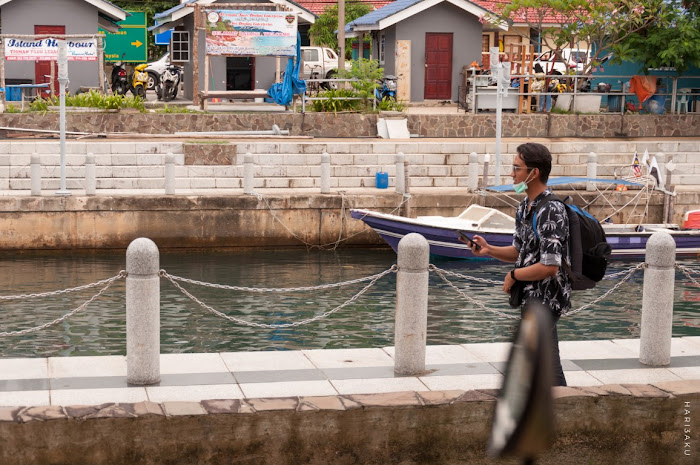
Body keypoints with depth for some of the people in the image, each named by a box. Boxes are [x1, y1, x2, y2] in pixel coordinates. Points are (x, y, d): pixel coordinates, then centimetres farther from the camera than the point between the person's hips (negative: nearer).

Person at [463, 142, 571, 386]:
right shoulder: (525, 207, 9)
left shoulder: (551, 211, -21)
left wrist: (513, 275, -13)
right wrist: (489, 249, 1)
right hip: (533, 299, 10)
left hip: (544, 300, -10)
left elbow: (549, 266, -26)